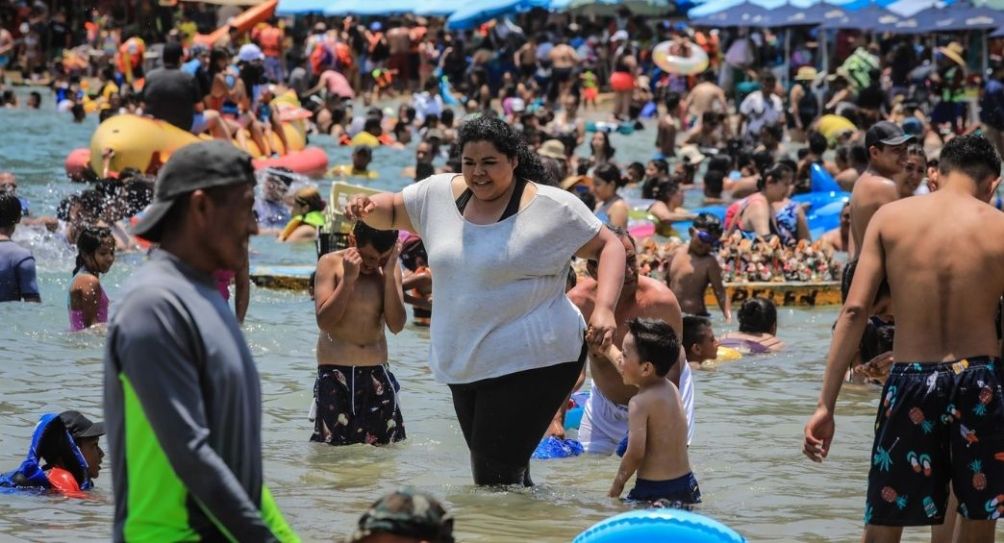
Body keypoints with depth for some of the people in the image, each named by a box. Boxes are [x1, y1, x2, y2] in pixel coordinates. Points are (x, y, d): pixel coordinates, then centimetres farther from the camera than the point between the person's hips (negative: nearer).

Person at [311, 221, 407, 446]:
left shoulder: (390, 270, 4)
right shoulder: (331, 264, -5)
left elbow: (396, 325, -7)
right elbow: (324, 321, -14)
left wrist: (389, 275, -13)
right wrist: (348, 278, -18)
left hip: (376, 373, 3)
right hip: (335, 370, -3)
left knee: (387, 442, 0)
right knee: (333, 444, -6)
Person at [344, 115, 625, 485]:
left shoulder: (552, 207, -9)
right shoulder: (440, 193, 7)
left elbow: (609, 246, -3)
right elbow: (391, 212, 21)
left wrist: (604, 309, -18)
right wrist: (368, 208, -3)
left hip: (532, 364, -7)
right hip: (463, 365, 7)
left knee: (497, 478, -15)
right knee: (486, 474, 14)